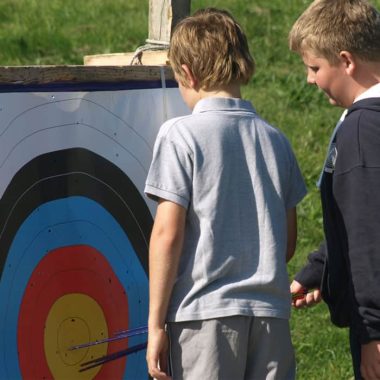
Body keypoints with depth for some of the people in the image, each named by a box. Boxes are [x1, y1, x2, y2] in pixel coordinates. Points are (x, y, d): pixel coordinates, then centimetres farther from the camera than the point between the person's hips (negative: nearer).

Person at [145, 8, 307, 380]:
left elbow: (167, 234, -10)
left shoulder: (181, 134, -5)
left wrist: (156, 323, -5)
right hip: (272, 314, 5)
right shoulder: (275, 139, 10)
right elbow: (288, 238, 14)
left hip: (205, 312, -4)